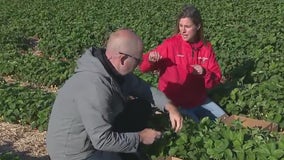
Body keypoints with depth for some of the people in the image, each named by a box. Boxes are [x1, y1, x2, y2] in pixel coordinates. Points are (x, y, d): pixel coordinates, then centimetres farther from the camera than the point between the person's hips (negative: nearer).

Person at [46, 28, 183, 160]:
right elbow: (102, 141, -30)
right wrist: (140, 138, -17)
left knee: (141, 106, 6)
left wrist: (169, 106, -7)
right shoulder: (95, 87, -34)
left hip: (97, 134, 9)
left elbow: (142, 87, 7)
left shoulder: (114, 68, -8)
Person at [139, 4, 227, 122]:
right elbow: (143, 66, -11)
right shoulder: (170, 44, -12)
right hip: (174, 102, -4)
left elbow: (216, 78, 0)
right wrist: (150, 60, -33)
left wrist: (204, 73, -21)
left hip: (199, 100, 5)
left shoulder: (206, 47, -2)